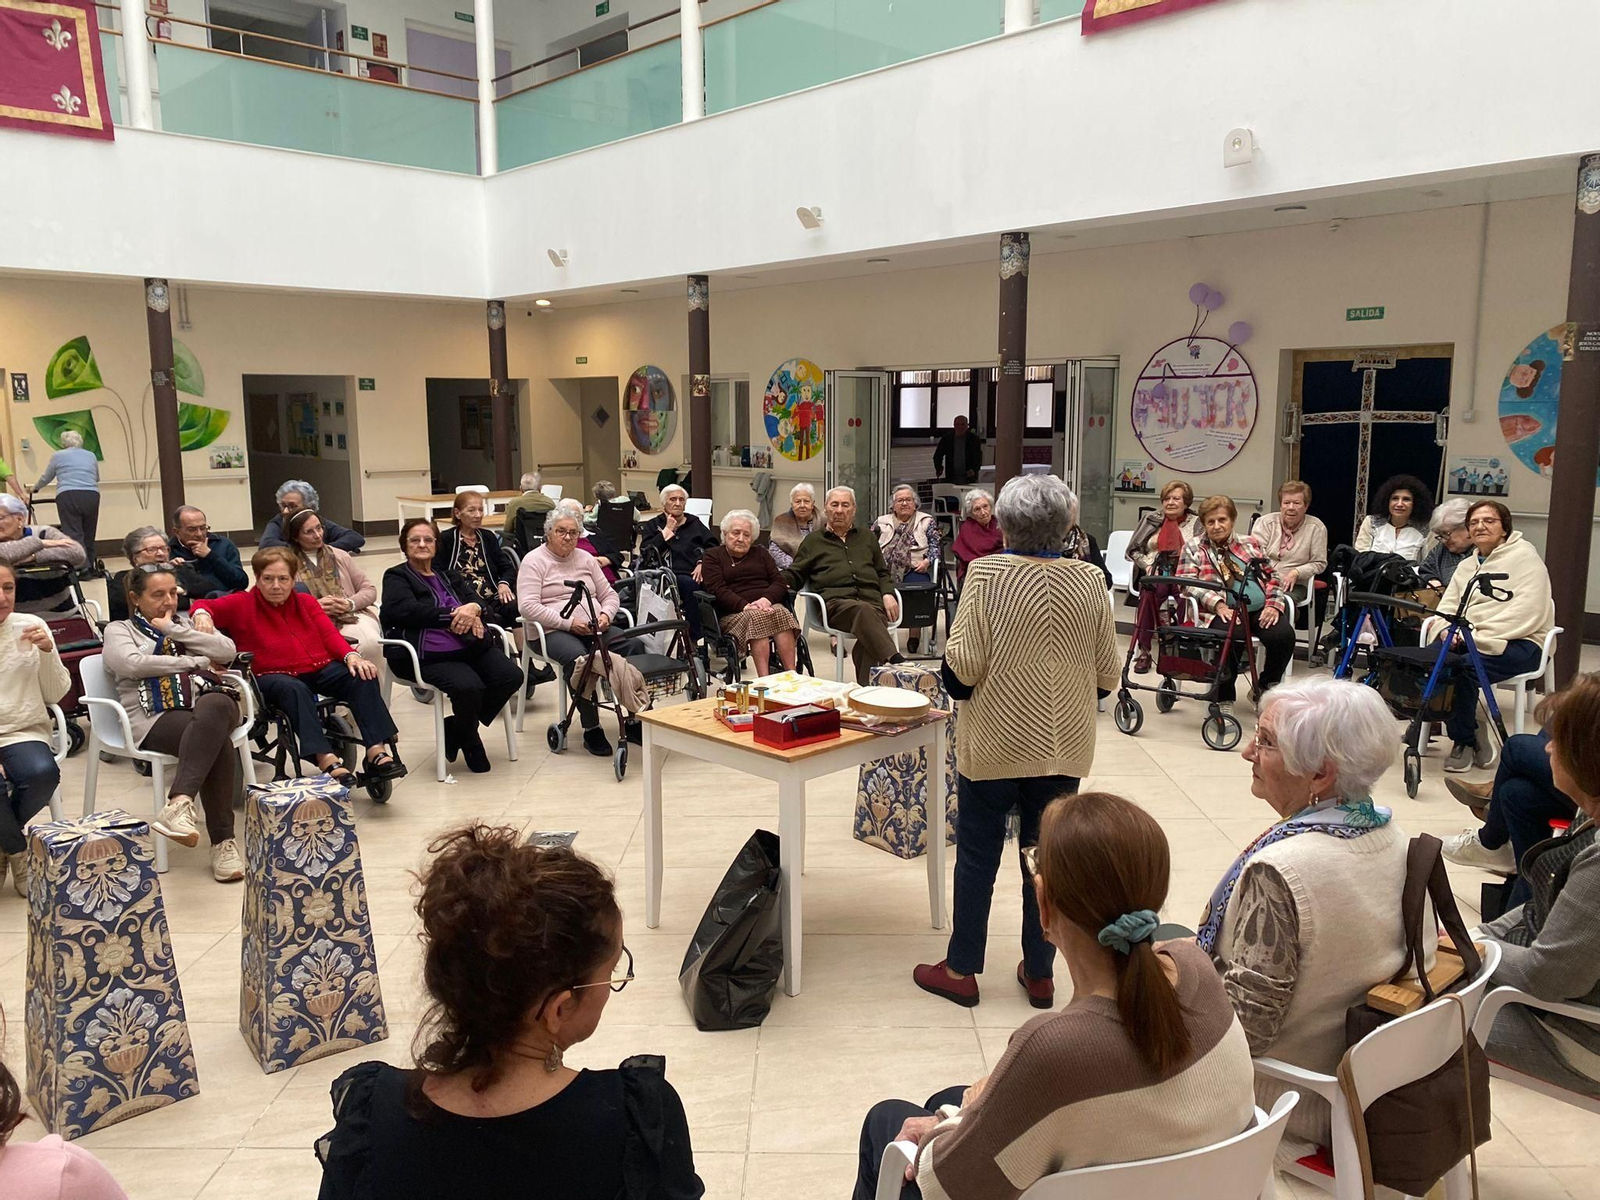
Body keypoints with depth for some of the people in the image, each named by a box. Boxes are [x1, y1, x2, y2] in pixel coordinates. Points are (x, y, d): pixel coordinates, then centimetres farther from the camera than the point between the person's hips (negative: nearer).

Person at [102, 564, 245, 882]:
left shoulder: (186, 623, 27)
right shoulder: (119, 630, 18)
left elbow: (227, 652, 9)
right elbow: (131, 663, -6)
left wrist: (174, 630, 3)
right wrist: (196, 662, -2)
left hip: (210, 706, 3)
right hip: (157, 720, -3)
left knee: (213, 706, -38)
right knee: (218, 741, -36)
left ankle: (179, 804, -46)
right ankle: (222, 841, -38)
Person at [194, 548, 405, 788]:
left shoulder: (306, 602, 19)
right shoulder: (242, 604, 9)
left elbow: (329, 634, 8)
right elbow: (204, 605, 1)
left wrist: (351, 656, -12)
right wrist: (202, 615, -25)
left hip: (319, 668, 4)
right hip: (272, 676, -4)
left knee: (363, 676, -22)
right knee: (294, 690, -38)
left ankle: (377, 751, -31)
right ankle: (326, 759, -49)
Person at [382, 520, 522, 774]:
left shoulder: (449, 576, 28)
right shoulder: (396, 577, 11)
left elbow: (476, 602, 16)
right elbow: (406, 611, -10)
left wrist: (472, 610, -10)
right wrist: (454, 614, -13)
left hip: (470, 646, 6)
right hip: (428, 656, -6)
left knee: (511, 676, -18)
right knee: (468, 686, -32)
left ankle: (456, 728, 3)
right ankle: (469, 742, 0)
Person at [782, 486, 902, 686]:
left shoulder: (867, 538, 30)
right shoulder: (813, 540, 23)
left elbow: (883, 573, 32)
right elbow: (794, 575, 21)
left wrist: (888, 594, 10)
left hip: (872, 600, 3)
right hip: (835, 601, -3)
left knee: (869, 638, -34)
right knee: (863, 610, -39)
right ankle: (896, 662, -54)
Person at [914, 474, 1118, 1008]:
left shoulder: (986, 574, -14)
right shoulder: (1089, 580, -4)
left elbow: (963, 667, -16)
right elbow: (1107, 673, 0)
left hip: (995, 743, -3)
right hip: (1063, 745, 3)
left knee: (978, 857, 10)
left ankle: (960, 970, 22)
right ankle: (1040, 973, 27)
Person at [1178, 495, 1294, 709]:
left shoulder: (1251, 543, 22)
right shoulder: (1193, 548, 12)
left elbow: (1272, 576, 18)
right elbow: (1188, 582, -2)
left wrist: (1273, 604, -2)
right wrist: (1217, 603, -18)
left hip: (1259, 610, 4)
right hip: (1224, 611, -3)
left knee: (1284, 635, -25)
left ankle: (1265, 690, -1)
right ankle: (1224, 698, -19)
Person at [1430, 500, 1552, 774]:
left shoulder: (1524, 556, 1)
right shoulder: (1466, 566, 24)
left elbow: (1528, 610, -12)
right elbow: (1447, 606, 17)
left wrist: (1479, 634, -20)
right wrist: (1448, 630, -8)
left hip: (1519, 642, -6)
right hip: (1468, 642, 6)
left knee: (1465, 667, -34)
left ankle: (1464, 740, -14)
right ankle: (1474, 736, -13)